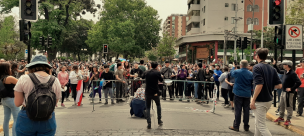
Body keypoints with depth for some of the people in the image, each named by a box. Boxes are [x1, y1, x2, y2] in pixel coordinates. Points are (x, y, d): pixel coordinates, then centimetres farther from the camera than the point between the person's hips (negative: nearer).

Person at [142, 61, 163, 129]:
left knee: (148, 108, 8)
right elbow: (161, 80, 7)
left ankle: (149, 123, -1)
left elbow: (142, 77, 22)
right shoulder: (157, 73, -7)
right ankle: (159, 120, 25)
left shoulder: (147, 73, 2)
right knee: (158, 105, 24)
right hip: (155, 92, -1)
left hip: (148, 92, 1)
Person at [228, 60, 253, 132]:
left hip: (238, 94, -2)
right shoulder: (251, 74, -4)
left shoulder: (237, 72, -10)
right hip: (247, 94, 2)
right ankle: (246, 126, 15)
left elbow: (232, 73, 14)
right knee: (246, 110, 8)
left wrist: (233, 67, 32)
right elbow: (252, 84, 4)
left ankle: (236, 126, 5)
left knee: (238, 110, 2)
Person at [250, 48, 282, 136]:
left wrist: (253, 100, -18)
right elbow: (279, 85, 5)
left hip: (260, 101, -8)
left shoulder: (257, 67, -14)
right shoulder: (272, 68, 8)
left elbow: (259, 85, -25)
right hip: (269, 100, 8)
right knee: (258, 123, 22)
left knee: (261, 126, -2)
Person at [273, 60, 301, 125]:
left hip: (288, 92, -9)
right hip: (283, 91, 9)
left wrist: (291, 89, -22)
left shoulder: (292, 73, -20)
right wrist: (274, 65, 19)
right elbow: (279, 71, 26)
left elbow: (298, 82, -24)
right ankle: (281, 117, 32)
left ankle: (288, 120, 11)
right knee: (281, 105, 19)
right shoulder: (285, 71, 5)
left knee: (288, 106, 1)